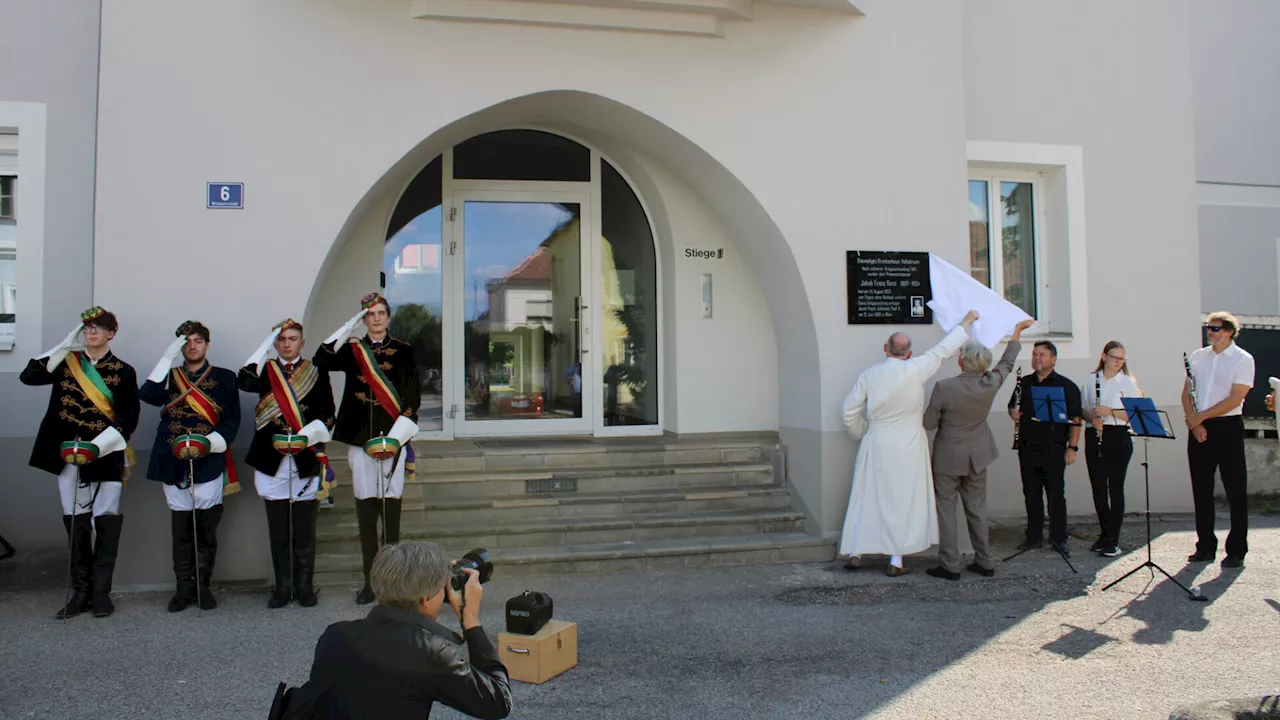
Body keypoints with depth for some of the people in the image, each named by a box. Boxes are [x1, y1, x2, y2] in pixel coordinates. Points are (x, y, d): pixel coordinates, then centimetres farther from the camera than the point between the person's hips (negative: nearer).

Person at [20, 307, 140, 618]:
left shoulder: (123, 371, 1)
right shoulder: (67, 362, 9)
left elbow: (130, 418, -2)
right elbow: (28, 376, -1)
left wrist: (99, 445, -16)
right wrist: (64, 347, -4)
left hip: (105, 454, -2)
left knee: (107, 522, -4)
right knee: (75, 522, 6)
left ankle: (101, 592, 6)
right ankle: (80, 591, 14)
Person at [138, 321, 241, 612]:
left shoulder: (224, 378, 10)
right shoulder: (169, 377, 16)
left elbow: (233, 418, 4)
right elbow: (147, 395, -6)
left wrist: (215, 440, -14)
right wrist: (167, 357, -7)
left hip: (209, 462, -2)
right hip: (174, 462, 2)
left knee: (206, 528, 0)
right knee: (181, 530, 4)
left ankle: (202, 586, 11)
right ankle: (183, 588, 12)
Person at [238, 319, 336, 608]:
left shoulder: (317, 372, 8)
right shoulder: (265, 371, 11)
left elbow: (327, 413, 3)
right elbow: (244, 383, -12)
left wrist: (311, 433, -16)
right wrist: (264, 346, -10)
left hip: (306, 460, -1)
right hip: (272, 460, 1)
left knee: (304, 528, 3)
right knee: (278, 530, 6)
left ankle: (304, 585, 13)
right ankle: (283, 585, 16)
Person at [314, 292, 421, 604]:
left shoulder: (402, 351, 6)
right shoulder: (351, 350, 11)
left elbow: (412, 396, 1)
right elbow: (320, 362, -6)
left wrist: (399, 432, -10)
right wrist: (343, 331, -10)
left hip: (391, 438, -2)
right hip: (360, 437, 2)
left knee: (390, 506, -1)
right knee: (365, 509, 3)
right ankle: (370, 580, 11)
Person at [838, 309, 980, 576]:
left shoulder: (868, 375, -3)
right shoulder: (915, 370, -11)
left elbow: (849, 412, 0)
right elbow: (943, 349, 0)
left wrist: (863, 434, 18)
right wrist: (966, 322, 13)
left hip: (875, 445, 2)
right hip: (908, 446, -2)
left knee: (866, 497, 11)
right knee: (904, 499, 5)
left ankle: (855, 553, 14)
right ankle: (896, 561, 7)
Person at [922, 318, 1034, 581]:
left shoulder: (944, 387, -23)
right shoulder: (991, 383, -10)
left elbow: (928, 423, -16)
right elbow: (1007, 362, 11)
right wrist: (1017, 331, 24)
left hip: (948, 456, -4)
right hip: (977, 456, 5)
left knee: (945, 507, 5)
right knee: (977, 508, 15)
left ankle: (950, 565, 6)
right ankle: (984, 562, 22)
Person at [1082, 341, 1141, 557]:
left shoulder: (1128, 383, 0)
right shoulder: (1090, 379, 9)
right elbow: (1083, 409, 12)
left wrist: (1110, 411, -18)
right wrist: (1091, 419, -9)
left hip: (1118, 437, -3)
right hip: (1095, 436, 3)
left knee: (1115, 488, -3)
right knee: (1098, 488, 7)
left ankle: (1113, 540, 2)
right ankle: (1104, 533, 21)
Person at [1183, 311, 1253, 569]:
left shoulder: (1243, 359, -5)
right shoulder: (1198, 356, 10)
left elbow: (1235, 399, -13)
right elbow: (1186, 393, 7)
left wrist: (1200, 416, -14)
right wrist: (1194, 422, -7)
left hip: (1227, 426, -5)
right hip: (1199, 429, 5)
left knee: (1235, 490, 0)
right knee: (1201, 489, 8)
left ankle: (1237, 551, 6)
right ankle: (1205, 546, 16)